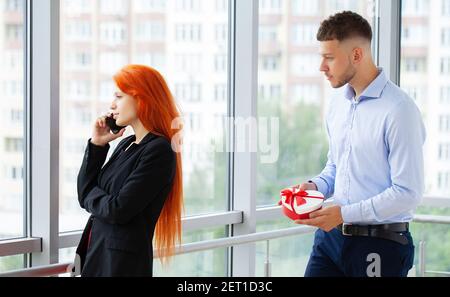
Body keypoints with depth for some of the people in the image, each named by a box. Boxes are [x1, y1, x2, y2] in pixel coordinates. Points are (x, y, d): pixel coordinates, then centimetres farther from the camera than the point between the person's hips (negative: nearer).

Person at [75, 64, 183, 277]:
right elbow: (84, 194, 10)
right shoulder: (126, 144, 12)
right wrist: (97, 144, 3)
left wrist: (91, 195, 1)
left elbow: (118, 210, -19)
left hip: (123, 261, -8)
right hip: (97, 253, 8)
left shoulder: (159, 150, -14)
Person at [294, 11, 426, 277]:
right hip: (332, 234, 7)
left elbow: (408, 193, -18)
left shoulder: (399, 110, -16)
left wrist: (345, 213, -20)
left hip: (379, 245, -6)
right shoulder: (339, 103, 9)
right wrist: (316, 186, 2)